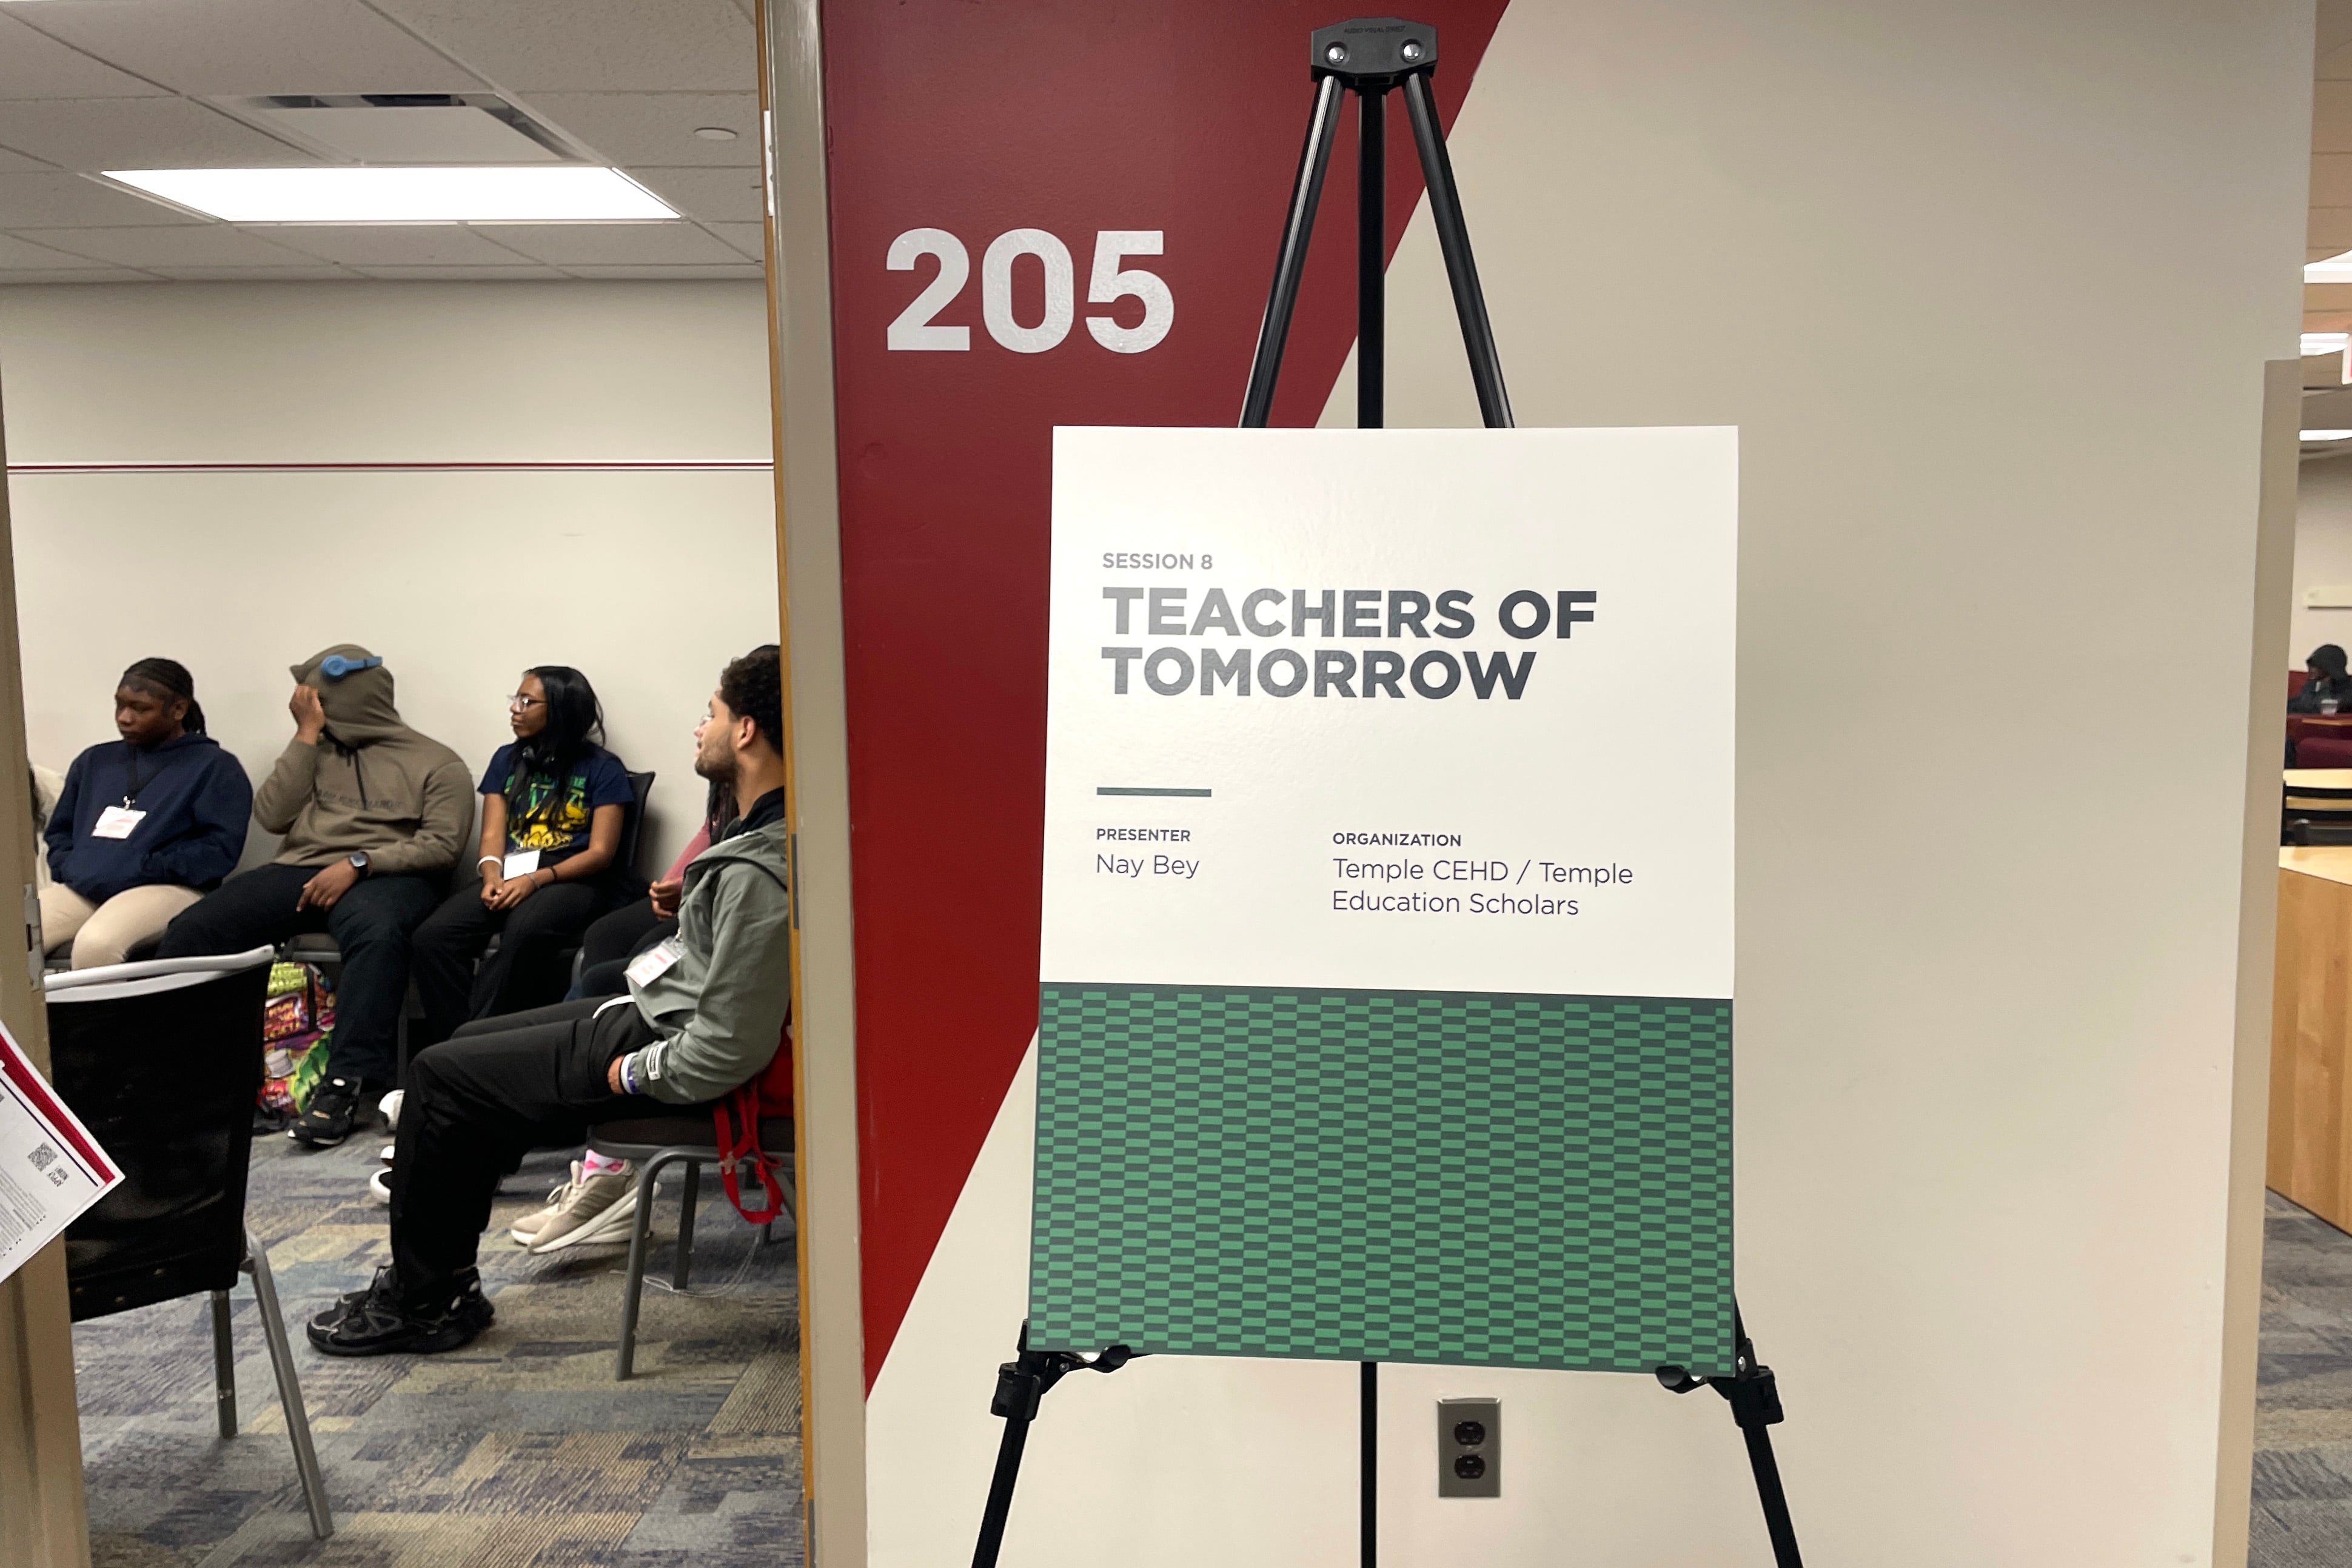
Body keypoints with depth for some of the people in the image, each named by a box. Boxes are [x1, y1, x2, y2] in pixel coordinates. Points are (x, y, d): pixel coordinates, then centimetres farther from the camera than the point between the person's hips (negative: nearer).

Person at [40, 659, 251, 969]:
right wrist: (65, 867, 8)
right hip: (79, 888, 6)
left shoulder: (214, 766, 6)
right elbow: (59, 830, 31)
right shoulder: (94, 761, 25)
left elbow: (220, 847, -6)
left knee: (96, 943, -36)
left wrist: (145, 870, -14)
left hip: (165, 888, -6)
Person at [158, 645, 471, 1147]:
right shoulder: (315, 751, 23)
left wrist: (357, 864, -16)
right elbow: (271, 816, 8)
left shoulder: (436, 762, 9)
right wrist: (307, 735, 5)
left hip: (383, 876, -5)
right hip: (300, 871, 5)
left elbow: (440, 845, -4)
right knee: (192, 930, -18)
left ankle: (345, 1084, -43)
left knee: (377, 934, -40)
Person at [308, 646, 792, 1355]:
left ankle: (421, 1301, 19)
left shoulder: (758, 874, -31)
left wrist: (629, 1073, -16)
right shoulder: (772, 829, 1)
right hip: (654, 1011, 10)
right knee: (470, 1042, 21)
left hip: (663, 1043, -10)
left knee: (440, 1076, 1)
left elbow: (725, 1052, -30)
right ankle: (434, 1281, 28)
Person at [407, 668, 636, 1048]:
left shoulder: (602, 768, 1)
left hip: (573, 881, -5)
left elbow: (601, 852, -5)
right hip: (509, 876, 5)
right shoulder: (506, 760, 17)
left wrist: (534, 880, -18)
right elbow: (493, 835, 9)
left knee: (521, 936, -39)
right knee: (430, 939, -24)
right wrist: (492, 876, -14)